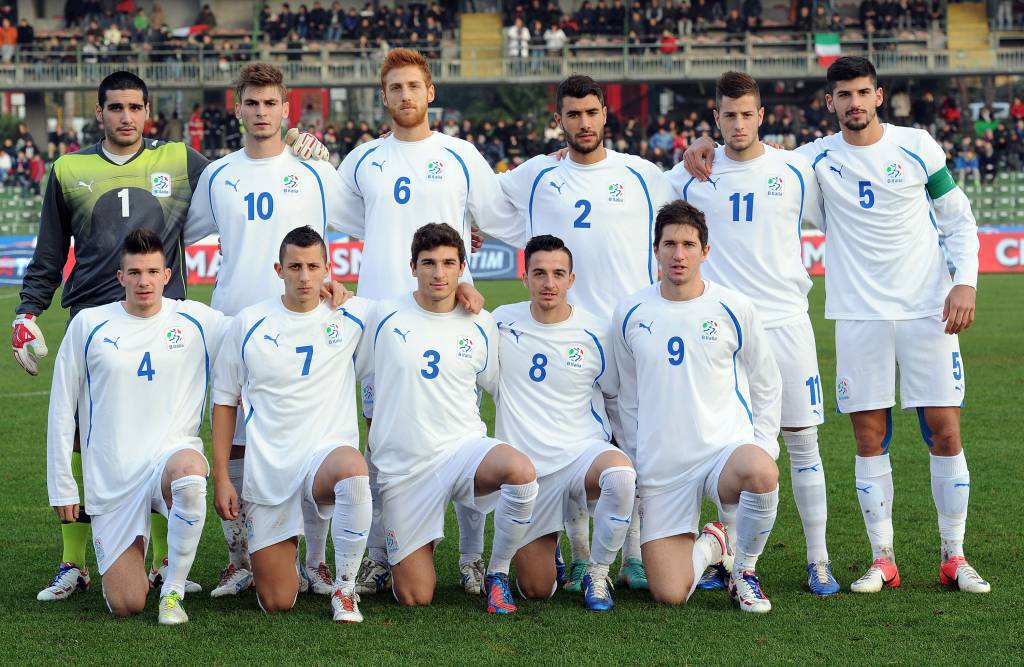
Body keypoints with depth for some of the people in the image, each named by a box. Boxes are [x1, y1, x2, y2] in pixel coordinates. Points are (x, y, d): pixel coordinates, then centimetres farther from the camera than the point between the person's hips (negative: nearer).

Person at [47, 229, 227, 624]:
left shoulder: (196, 320, 1)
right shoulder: (88, 325, 1)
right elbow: (61, 409, 6)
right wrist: (62, 487, 4)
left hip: (174, 452, -1)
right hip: (112, 479, 1)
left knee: (188, 473, -41)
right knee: (125, 605, -7)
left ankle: (173, 589, -20)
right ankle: (129, 566, 32)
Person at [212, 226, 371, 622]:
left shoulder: (351, 316, 1)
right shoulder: (248, 324, 1)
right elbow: (225, 402, 8)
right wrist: (221, 478, 3)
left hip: (327, 453, -1)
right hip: (267, 470, 1)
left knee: (353, 471, -41)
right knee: (276, 603, -1)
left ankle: (345, 586, -20)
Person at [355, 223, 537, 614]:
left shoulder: (481, 325, 5)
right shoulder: (384, 317, 1)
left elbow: (502, 388, 15)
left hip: (464, 448, 1)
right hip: (402, 465, -1)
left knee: (521, 471, -36)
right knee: (414, 597, -5)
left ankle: (497, 574, -10)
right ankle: (396, 558, 35)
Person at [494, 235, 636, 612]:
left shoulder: (595, 333, -1)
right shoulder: (503, 324, 0)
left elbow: (619, 397, 13)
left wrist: (629, 447, 7)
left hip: (583, 453, -1)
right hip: (525, 465, 1)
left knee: (620, 474, -39)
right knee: (536, 590, -1)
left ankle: (597, 574, -14)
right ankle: (545, 549, 38)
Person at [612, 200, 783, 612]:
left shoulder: (734, 308, 0)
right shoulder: (630, 314, 5)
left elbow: (767, 386, 10)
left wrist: (760, 448, 0)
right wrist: (635, 462, 14)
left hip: (726, 449, -1)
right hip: (660, 467, 1)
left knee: (761, 473, -39)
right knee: (669, 595, -10)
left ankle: (745, 571, -10)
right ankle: (709, 546, 26)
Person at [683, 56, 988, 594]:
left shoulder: (917, 145, 2)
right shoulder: (819, 158, 2)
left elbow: (958, 219, 7)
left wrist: (965, 283, -6)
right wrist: (704, 151, -12)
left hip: (928, 309, -1)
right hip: (860, 315, 1)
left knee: (944, 431, -3)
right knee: (869, 438, 0)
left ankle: (954, 557, 6)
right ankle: (882, 559, 8)